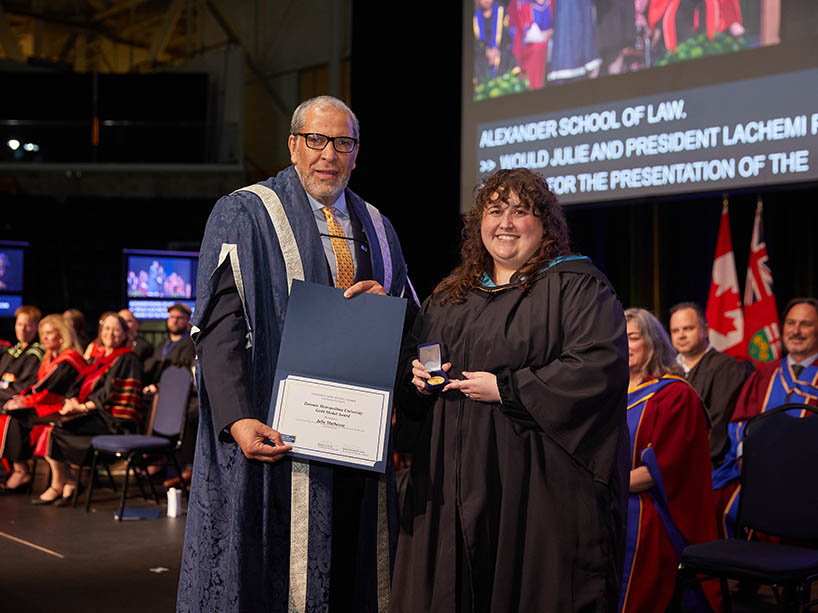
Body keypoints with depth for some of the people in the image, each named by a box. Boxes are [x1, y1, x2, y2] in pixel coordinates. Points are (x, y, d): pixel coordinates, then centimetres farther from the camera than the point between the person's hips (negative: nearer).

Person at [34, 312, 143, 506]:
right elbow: (80, 383, 15)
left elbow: (109, 393, -14)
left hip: (114, 421, -8)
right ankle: (69, 484, -13)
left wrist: (82, 407, -12)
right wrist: (72, 400, -6)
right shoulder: (100, 359, 21)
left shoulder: (127, 359, -6)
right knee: (50, 425, -13)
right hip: (96, 416, 8)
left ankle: (57, 487, -6)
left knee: (56, 429, -21)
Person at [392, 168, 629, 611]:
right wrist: (417, 377, 1)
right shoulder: (450, 295, 16)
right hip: (455, 483, 6)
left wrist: (505, 389, -18)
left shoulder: (576, 286, -4)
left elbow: (599, 367, -17)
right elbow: (411, 355, 25)